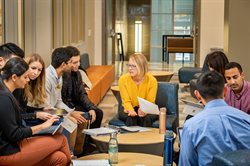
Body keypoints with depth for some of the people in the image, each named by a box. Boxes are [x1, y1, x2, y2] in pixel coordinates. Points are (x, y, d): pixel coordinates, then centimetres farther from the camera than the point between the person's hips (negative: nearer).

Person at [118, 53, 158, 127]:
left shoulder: (152, 80, -14)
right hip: (130, 109, 0)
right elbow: (126, 101, -11)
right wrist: (131, 111, -33)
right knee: (130, 118, -32)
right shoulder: (123, 79, -12)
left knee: (146, 118, -32)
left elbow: (150, 102, -12)